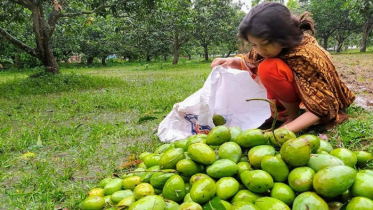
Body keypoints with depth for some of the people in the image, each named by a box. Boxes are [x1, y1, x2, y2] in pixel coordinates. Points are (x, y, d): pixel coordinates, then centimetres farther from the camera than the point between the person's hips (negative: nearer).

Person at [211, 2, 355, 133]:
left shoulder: (307, 55, -33)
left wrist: (285, 130, -41)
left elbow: (321, 108, -31)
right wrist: (232, 61, -17)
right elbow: (252, 62, 5)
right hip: (295, 93, 7)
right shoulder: (272, 46, -15)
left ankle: (293, 115, -13)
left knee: (269, 68, -30)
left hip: (320, 99, -6)